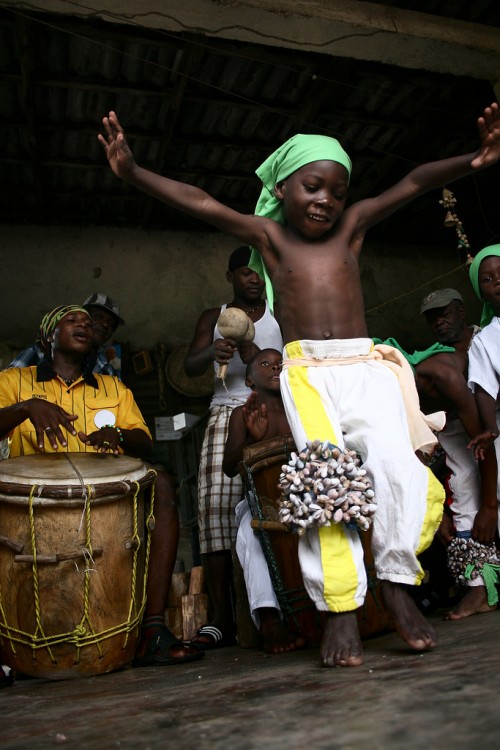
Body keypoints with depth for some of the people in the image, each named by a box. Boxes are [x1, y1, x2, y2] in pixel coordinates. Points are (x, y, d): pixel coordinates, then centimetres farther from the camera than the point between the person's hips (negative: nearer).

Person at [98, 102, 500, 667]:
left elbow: (413, 183, 10)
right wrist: (133, 172, -9)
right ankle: (340, 605, -7)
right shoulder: (269, 235, 12)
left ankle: (397, 579, 0)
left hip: (364, 364, 2)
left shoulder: (351, 226, 17)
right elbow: (200, 203, 1)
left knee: (397, 462, -20)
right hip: (306, 371, -2)